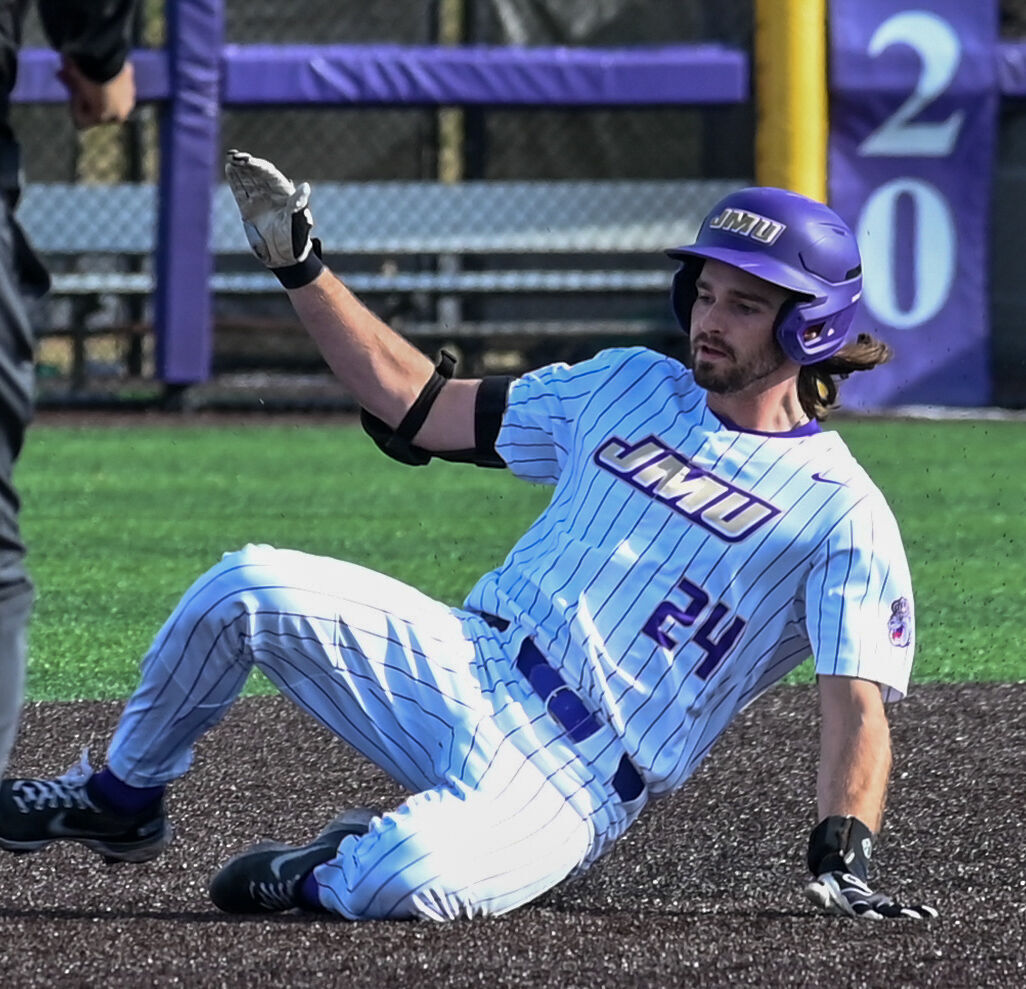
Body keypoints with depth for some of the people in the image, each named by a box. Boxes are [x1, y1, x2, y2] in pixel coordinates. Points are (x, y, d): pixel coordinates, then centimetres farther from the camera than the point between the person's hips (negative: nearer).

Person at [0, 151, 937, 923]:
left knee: (412, 879, -37)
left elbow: (857, 701, -12)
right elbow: (416, 403, 17)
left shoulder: (843, 515, -4)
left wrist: (843, 858, -27)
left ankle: (327, 875, 1)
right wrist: (299, 267, 11)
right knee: (249, 586, -19)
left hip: (573, 782, -5)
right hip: (459, 667, 5)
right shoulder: (629, 386, 14)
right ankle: (122, 799, 7)